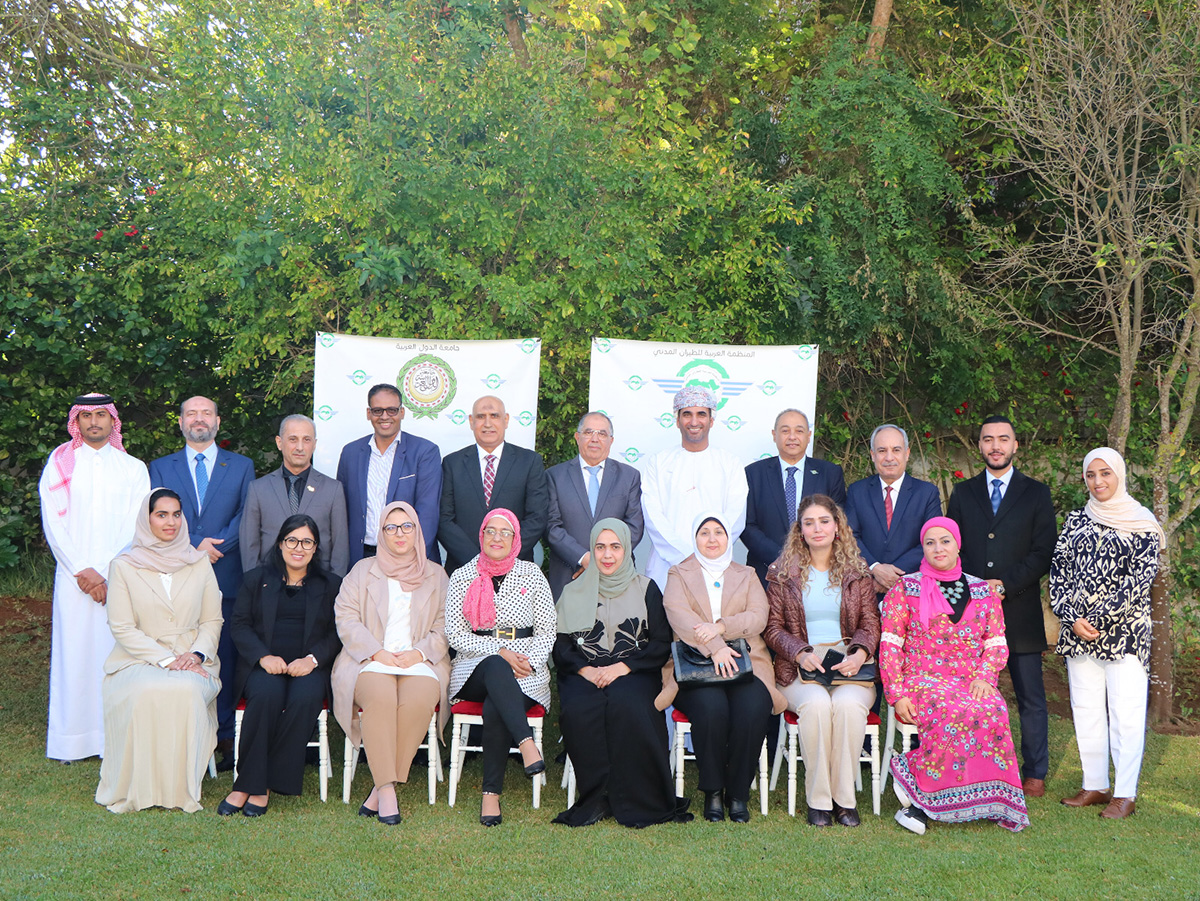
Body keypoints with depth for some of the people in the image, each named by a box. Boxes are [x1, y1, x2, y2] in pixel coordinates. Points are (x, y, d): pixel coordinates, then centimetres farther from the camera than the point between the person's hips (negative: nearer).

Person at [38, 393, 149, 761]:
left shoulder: (133, 468, 10)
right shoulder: (60, 464, 9)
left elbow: (136, 526, 2)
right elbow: (53, 523, 2)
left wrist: (109, 576, -7)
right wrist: (80, 570, -7)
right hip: (74, 575, 0)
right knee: (73, 651, -1)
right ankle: (71, 739, 6)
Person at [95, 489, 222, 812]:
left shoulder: (199, 562, 12)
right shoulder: (124, 566, 4)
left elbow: (212, 621, 12)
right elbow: (122, 627, -2)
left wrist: (196, 654, -9)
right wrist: (167, 660, -13)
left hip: (192, 662, 1)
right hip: (138, 661, -1)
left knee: (186, 691, -34)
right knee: (145, 692, -36)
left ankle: (181, 787, -20)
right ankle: (140, 787, -20)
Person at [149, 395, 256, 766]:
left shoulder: (241, 466, 12)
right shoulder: (160, 468, 14)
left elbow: (246, 516, 2)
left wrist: (215, 546, -12)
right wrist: (196, 545, -12)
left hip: (226, 577, -1)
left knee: (225, 657, 0)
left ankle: (225, 737, 6)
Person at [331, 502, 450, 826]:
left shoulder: (435, 575, 20)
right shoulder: (363, 570, 18)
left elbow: (445, 627, 11)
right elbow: (346, 619, 6)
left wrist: (419, 653, -8)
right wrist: (377, 653, -10)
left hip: (420, 662, 1)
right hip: (370, 660, 0)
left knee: (420, 697, -34)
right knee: (379, 695, -35)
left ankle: (382, 788, -27)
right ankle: (387, 791, -34)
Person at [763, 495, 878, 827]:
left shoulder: (857, 572, 13)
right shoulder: (782, 571, 9)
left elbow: (870, 623, 8)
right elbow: (773, 627, 6)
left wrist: (859, 653, -13)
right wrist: (800, 653, -13)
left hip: (848, 665, 1)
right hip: (799, 666, -1)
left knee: (848, 703, -33)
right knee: (816, 703, -34)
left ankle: (844, 797, -19)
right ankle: (818, 799, -20)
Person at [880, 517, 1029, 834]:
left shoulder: (983, 591, 16)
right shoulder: (906, 588, 8)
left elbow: (997, 644, 12)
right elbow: (890, 645, 2)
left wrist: (984, 676, -8)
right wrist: (897, 694, -10)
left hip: (972, 684, 3)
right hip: (922, 681, -3)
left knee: (993, 712, -32)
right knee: (958, 714, -36)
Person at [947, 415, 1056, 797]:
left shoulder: (1036, 493, 7)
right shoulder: (963, 493, 14)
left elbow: (1044, 553, 0)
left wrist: (1005, 585, -11)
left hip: (1021, 611, -1)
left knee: (1031, 699, 4)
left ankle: (1034, 773, 15)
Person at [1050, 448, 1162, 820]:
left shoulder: (1142, 522, -1)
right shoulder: (1076, 520, 12)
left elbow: (1141, 576, -9)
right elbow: (1059, 570, 7)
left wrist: (1100, 619, -15)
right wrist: (1073, 618, -7)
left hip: (1124, 631, -5)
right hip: (1078, 630, 5)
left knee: (1125, 713, -4)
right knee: (1085, 710, 9)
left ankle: (1125, 794, 4)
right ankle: (1094, 786, 18)